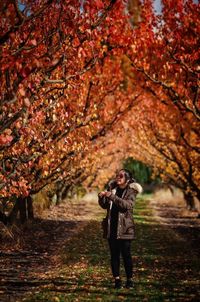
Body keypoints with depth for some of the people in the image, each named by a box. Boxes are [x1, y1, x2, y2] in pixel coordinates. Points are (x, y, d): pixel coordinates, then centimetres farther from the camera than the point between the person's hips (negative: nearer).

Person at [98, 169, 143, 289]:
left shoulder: (131, 191, -3)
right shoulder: (113, 188, 11)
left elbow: (128, 205, -21)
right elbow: (105, 205, 12)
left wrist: (112, 197, -27)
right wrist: (102, 197, -9)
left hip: (124, 228, -4)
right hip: (111, 227, 4)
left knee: (126, 254, -4)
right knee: (114, 254, 5)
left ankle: (130, 279, 6)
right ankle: (117, 279, 11)